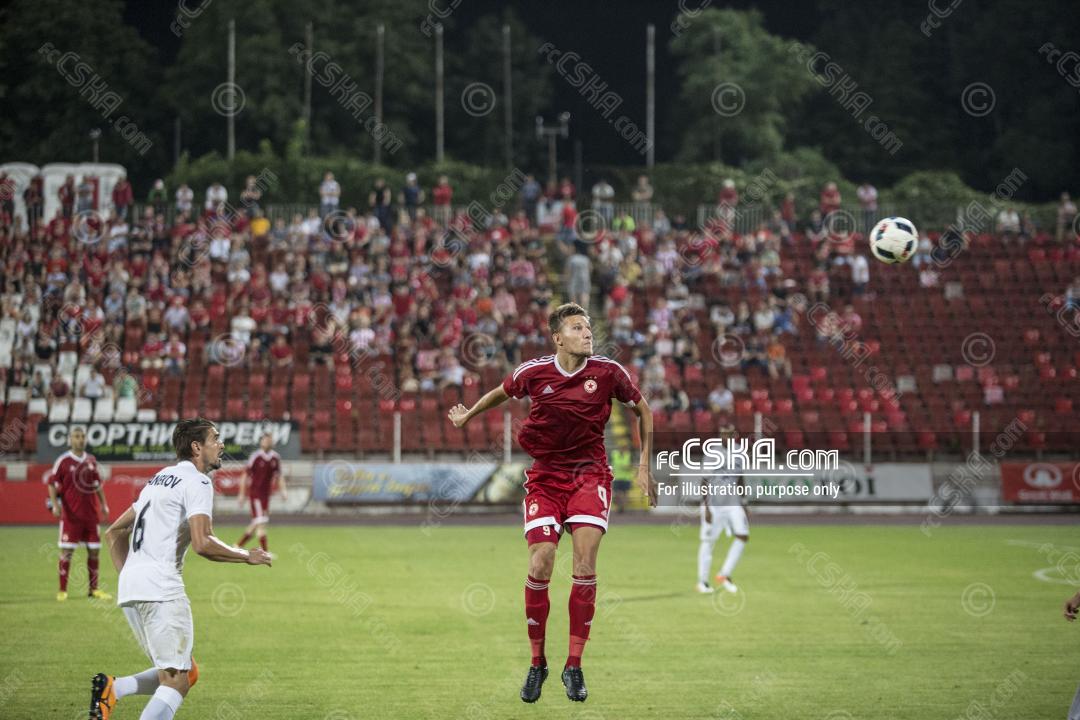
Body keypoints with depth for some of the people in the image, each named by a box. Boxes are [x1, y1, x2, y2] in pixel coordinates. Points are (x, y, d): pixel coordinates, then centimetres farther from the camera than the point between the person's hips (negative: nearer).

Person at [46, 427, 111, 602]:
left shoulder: (91, 461, 10)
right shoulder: (63, 461, -4)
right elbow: (52, 483, -4)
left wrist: (103, 505, 15)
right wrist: (54, 504, -16)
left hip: (91, 513, 5)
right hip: (71, 514, -5)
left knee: (94, 550, 6)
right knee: (67, 550, -5)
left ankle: (94, 589, 15)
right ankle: (62, 590, 0)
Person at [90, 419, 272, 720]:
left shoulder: (160, 479, 23)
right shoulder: (197, 483, -5)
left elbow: (114, 533, 27)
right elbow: (203, 544, -18)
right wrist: (247, 556, -4)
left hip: (130, 591, 9)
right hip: (162, 590, -9)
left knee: (188, 672, 15)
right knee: (176, 681, -9)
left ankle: (112, 689, -1)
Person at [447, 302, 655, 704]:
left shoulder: (608, 372, -7)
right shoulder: (533, 372, -7)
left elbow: (642, 410, 10)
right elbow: (501, 394, 16)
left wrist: (644, 466, 8)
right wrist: (468, 416, 30)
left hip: (589, 473, 0)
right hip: (545, 475, 0)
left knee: (584, 566, -14)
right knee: (540, 566, -11)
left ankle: (574, 666, -5)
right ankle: (537, 663, 6)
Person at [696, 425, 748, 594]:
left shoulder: (739, 452, 7)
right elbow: (704, 482, -11)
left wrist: (743, 504, 16)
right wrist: (706, 508, -17)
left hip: (733, 503, 5)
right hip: (713, 503, -5)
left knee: (743, 536, -9)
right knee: (708, 541, 2)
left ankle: (724, 575, 2)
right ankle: (702, 581, 15)